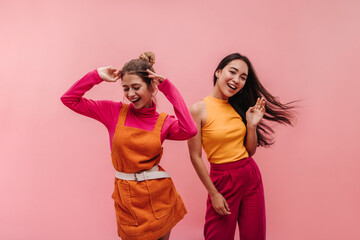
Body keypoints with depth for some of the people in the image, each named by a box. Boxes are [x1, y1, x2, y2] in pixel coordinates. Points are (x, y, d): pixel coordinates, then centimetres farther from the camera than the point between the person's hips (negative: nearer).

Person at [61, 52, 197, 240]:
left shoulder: (163, 121, -1)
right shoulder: (114, 112, -2)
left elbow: (189, 130, -23)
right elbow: (69, 99, 0)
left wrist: (169, 89, -17)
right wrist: (97, 76, -7)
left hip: (159, 196, 1)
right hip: (127, 197, -1)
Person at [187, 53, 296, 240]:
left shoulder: (239, 107, 4)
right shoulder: (199, 109, -12)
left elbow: (250, 151, 7)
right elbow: (195, 157, -11)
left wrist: (252, 125, -9)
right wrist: (213, 194, -8)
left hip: (251, 176, 5)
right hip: (222, 180, -5)